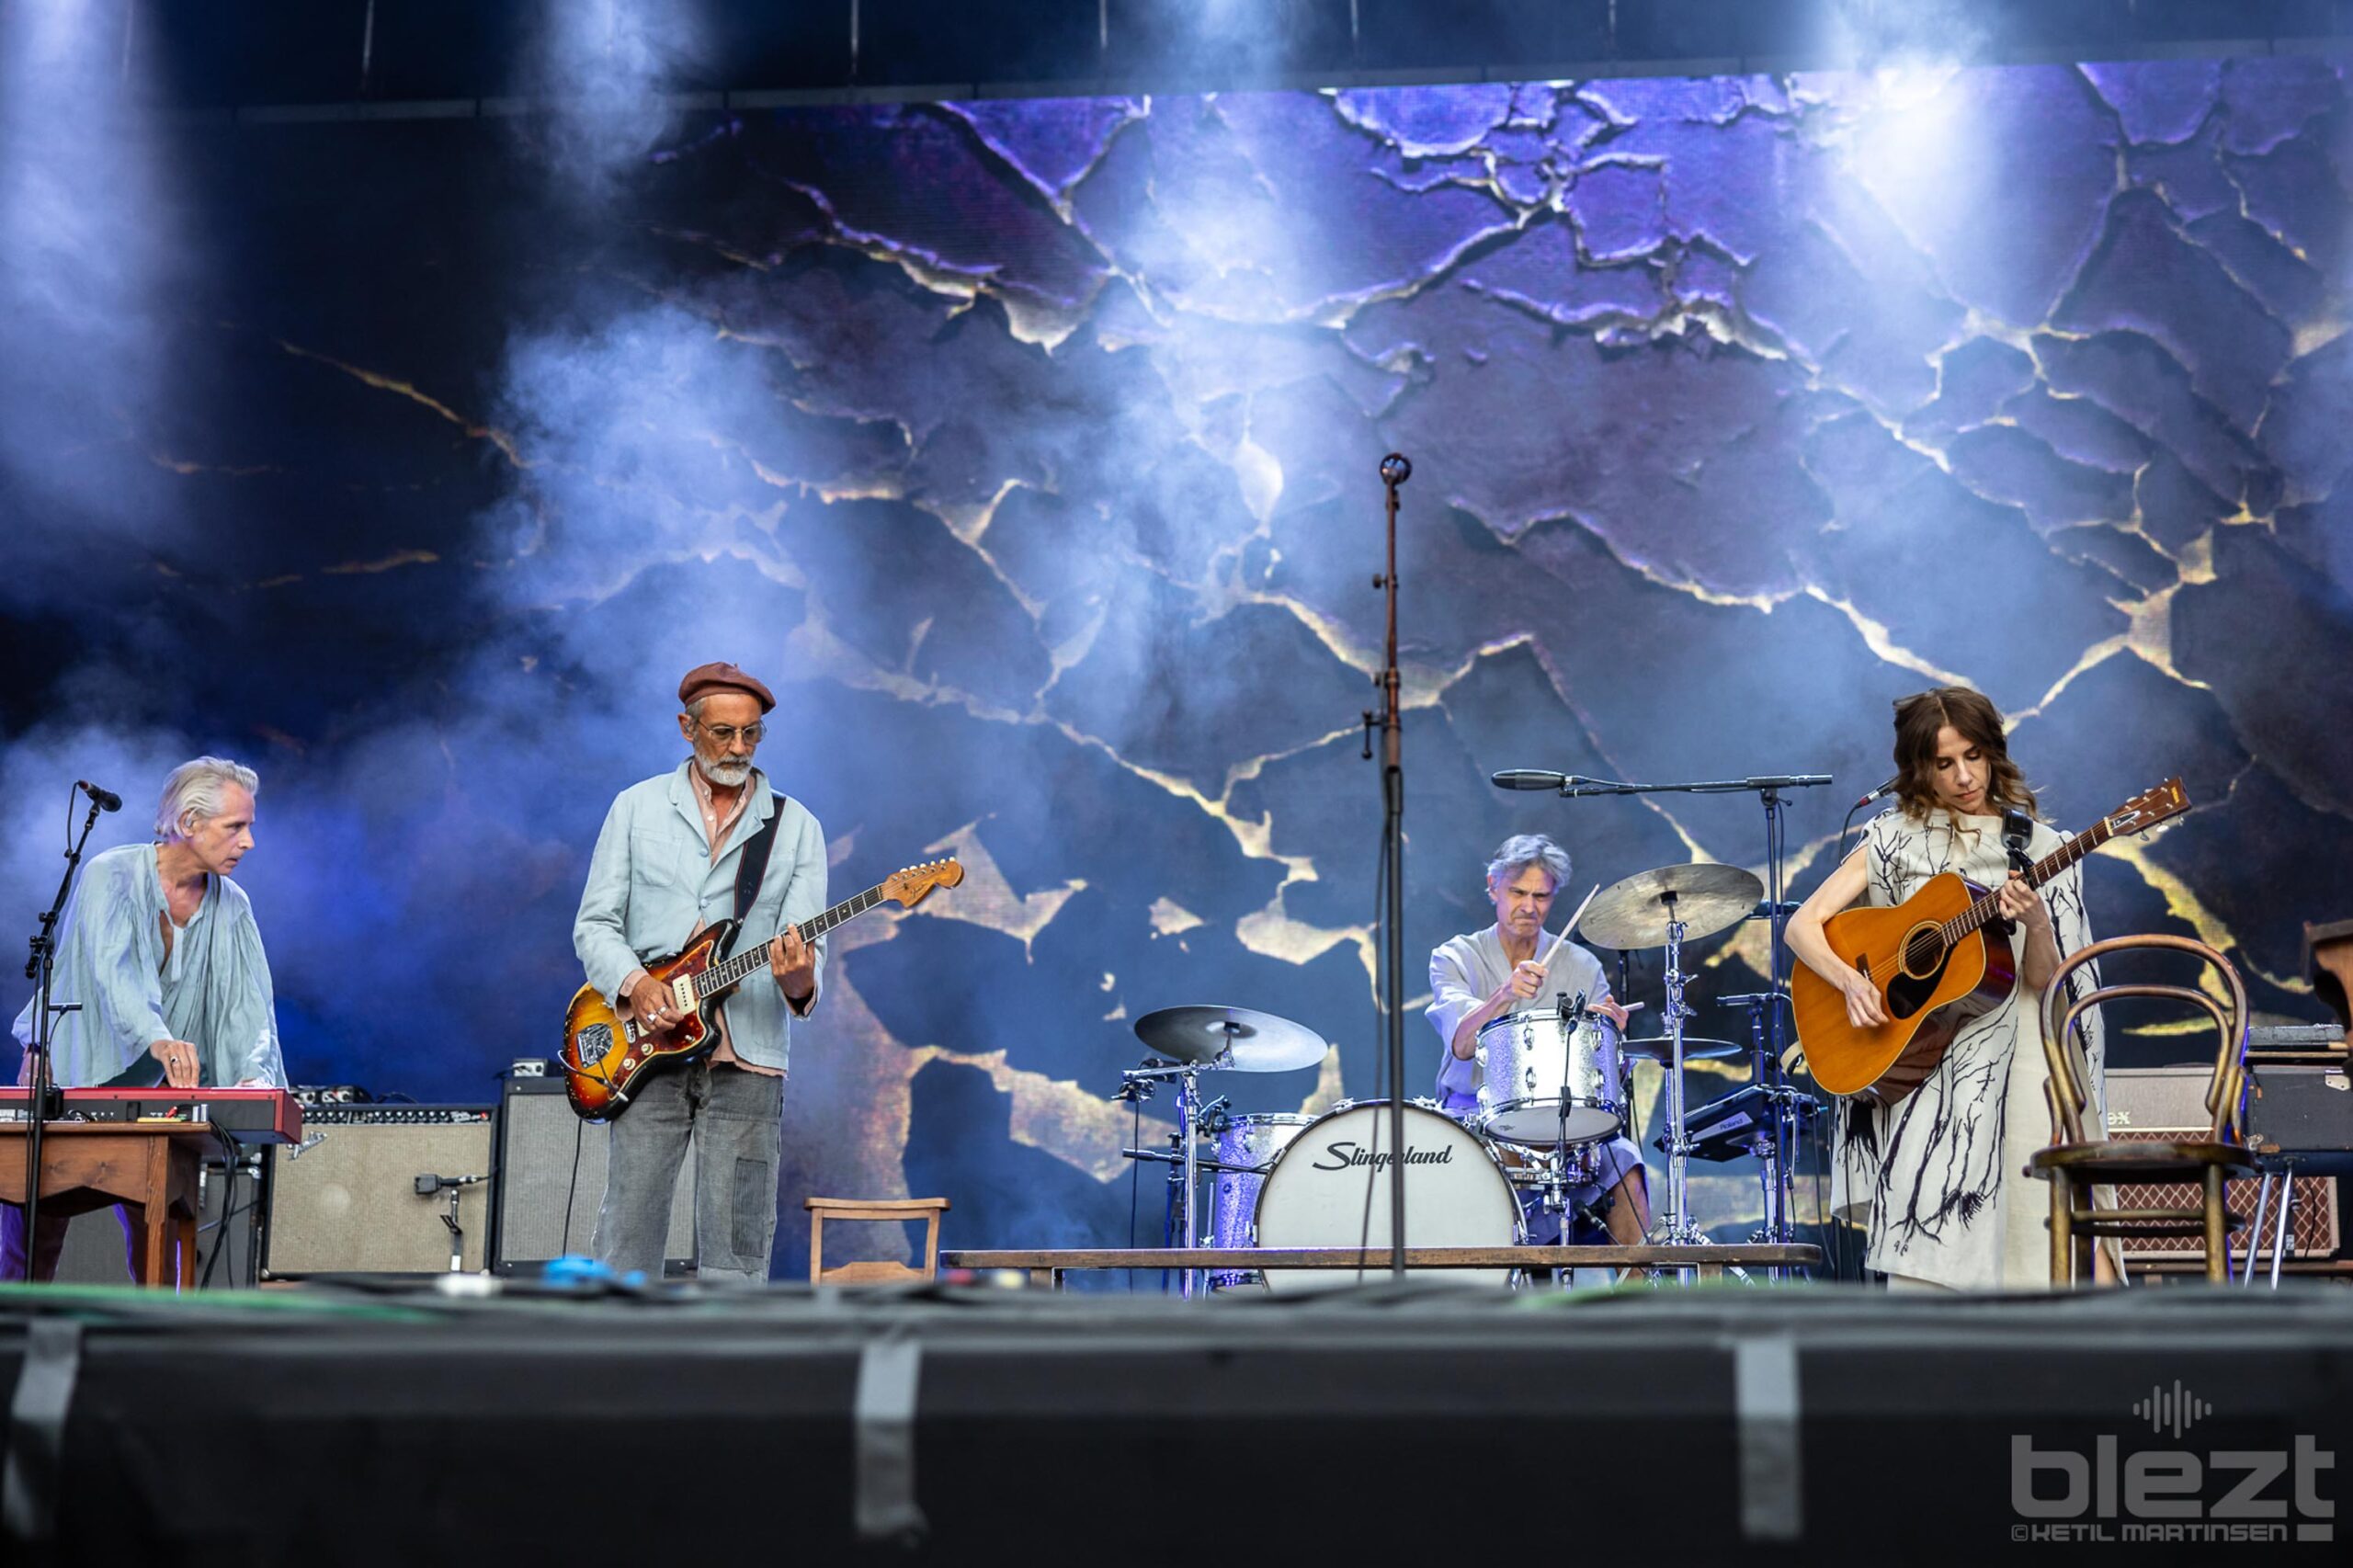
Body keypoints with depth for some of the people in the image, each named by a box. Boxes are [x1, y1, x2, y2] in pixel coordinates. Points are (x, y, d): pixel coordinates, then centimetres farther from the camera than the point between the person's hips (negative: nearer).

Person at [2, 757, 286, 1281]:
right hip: (65, 1077, -3)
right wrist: (158, 1039, -50)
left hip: (152, 1087, 3)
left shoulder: (232, 907, -1)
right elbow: (113, 969, -33)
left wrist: (253, 1072, -28)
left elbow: (249, 1002, -8)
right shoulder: (110, 876, -16)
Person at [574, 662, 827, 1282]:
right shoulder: (636, 807, 9)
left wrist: (798, 979, -23)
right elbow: (594, 924, 7)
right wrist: (634, 983, -13)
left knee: (737, 1248, 1)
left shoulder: (795, 826, 8)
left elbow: (808, 947, 1)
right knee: (627, 1237, 0)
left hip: (747, 1061, 0)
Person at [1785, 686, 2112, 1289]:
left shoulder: (2038, 850, 9)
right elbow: (1803, 925, 4)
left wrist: (2036, 925, -20)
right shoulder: (1895, 838, 9)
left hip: (2014, 1052, 1)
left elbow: (2042, 982, 2)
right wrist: (1851, 981, -14)